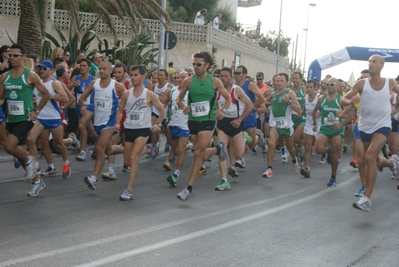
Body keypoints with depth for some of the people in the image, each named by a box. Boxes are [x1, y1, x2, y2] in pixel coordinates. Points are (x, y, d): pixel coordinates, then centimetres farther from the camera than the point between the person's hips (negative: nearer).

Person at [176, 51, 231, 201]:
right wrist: (183, 107, -14)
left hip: (208, 120, -3)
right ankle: (217, 148, 48)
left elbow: (228, 98, 6)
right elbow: (179, 100, 8)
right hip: (193, 120, 3)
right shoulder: (189, 81, 0)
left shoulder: (214, 81, -4)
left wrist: (222, 110, -12)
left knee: (198, 154, -13)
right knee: (203, 156, 11)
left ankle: (189, 188, -8)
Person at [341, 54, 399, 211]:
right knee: (374, 161, 16)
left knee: (370, 157, -24)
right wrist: (350, 101, -28)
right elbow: (343, 100, -6)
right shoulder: (361, 84, -5)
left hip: (382, 126, -3)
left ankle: (366, 198, -22)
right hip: (365, 127, 3)